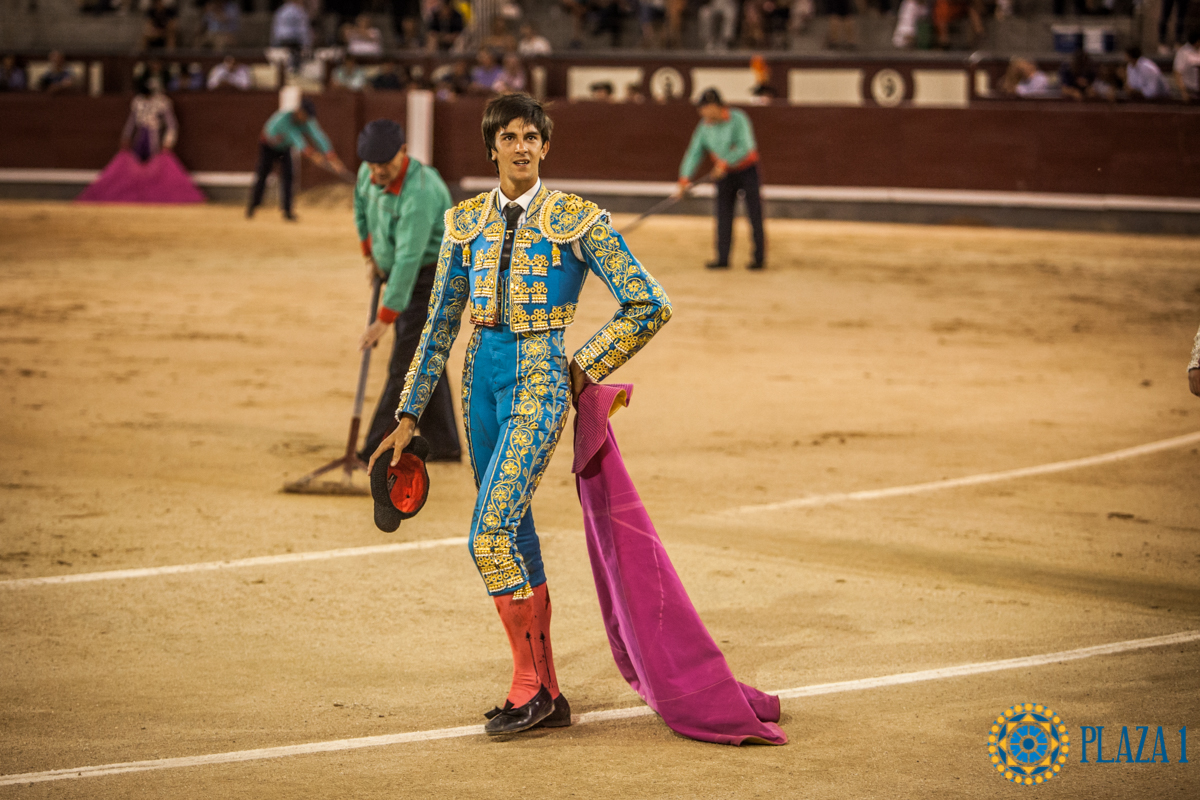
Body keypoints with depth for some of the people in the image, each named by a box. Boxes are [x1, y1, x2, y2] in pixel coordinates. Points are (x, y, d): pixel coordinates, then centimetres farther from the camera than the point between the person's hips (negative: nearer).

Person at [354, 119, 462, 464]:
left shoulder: (419, 193, -32)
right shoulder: (369, 174, -6)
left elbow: (408, 259, -36)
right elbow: (361, 206, 20)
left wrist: (384, 319, -38)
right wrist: (371, 254, 17)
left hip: (432, 278, -9)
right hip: (401, 276, 9)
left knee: (405, 365, -11)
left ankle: (377, 449, -11)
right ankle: (444, 445, 18)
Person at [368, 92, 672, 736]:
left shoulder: (577, 220, -5)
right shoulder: (466, 221, 8)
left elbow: (649, 304, -3)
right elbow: (441, 322, 12)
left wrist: (587, 365, -3)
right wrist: (409, 415, 11)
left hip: (541, 377, -6)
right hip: (481, 375, 6)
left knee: (491, 535, -18)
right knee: (514, 535, 9)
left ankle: (531, 686, -6)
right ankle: (547, 696, 17)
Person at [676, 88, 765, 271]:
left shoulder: (737, 119, -18)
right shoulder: (705, 127, -4)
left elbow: (745, 147, -26)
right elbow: (694, 153, -7)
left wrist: (725, 163, -35)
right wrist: (685, 179, -17)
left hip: (747, 169, -5)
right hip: (724, 173, 5)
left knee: (754, 215, -2)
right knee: (723, 216, 2)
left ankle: (759, 257, 5)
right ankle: (723, 259, 5)